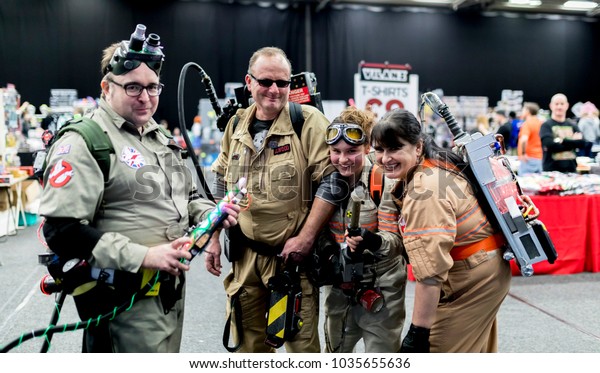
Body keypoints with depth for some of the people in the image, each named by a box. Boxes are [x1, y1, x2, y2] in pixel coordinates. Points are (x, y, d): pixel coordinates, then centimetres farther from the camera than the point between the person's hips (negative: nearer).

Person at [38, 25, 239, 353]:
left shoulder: (159, 138, 13)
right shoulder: (84, 142, -15)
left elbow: (183, 197, 24)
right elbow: (62, 230, -22)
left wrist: (210, 213, 1)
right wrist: (144, 256, -26)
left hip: (171, 289, 9)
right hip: (127, 299, -8)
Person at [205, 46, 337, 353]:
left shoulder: (309, 122, -9)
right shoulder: (236, 125, 8)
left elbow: (332, 181, -14)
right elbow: (221, 187, 17)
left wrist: (305, 238, -18)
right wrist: (214, 238, 12)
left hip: (292, 254, -5)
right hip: (243, 255, 5)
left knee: (301, 342, 5)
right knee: (247, 342, 16)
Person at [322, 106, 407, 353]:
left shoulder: (384, 184, -17)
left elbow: (395, 240, -21)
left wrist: (375, 241, -40)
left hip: (381, 289, -5)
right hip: (339, 288, 5)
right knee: (334, 351, 22)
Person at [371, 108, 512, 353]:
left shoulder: (425, 192, -29)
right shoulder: (436, 164, 2)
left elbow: (430, 270, -33)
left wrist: (418, 332, -30)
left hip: (472, 282, -10)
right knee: (476, 352, 25)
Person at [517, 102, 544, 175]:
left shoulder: (527, 123, -10)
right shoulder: (541, 123, 12)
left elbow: (524, 139, -26)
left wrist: (522, 153, -18)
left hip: (528, 159, -8)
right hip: (540, 158, 8)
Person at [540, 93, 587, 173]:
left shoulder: (573, 126, 12)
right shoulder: (546, 125, -2)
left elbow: (582, 143, -1)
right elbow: (549, 145, -16)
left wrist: (563, 141, -12)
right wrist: (572, 142, -7)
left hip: (571, 170, 4)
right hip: (551, 170, -4)